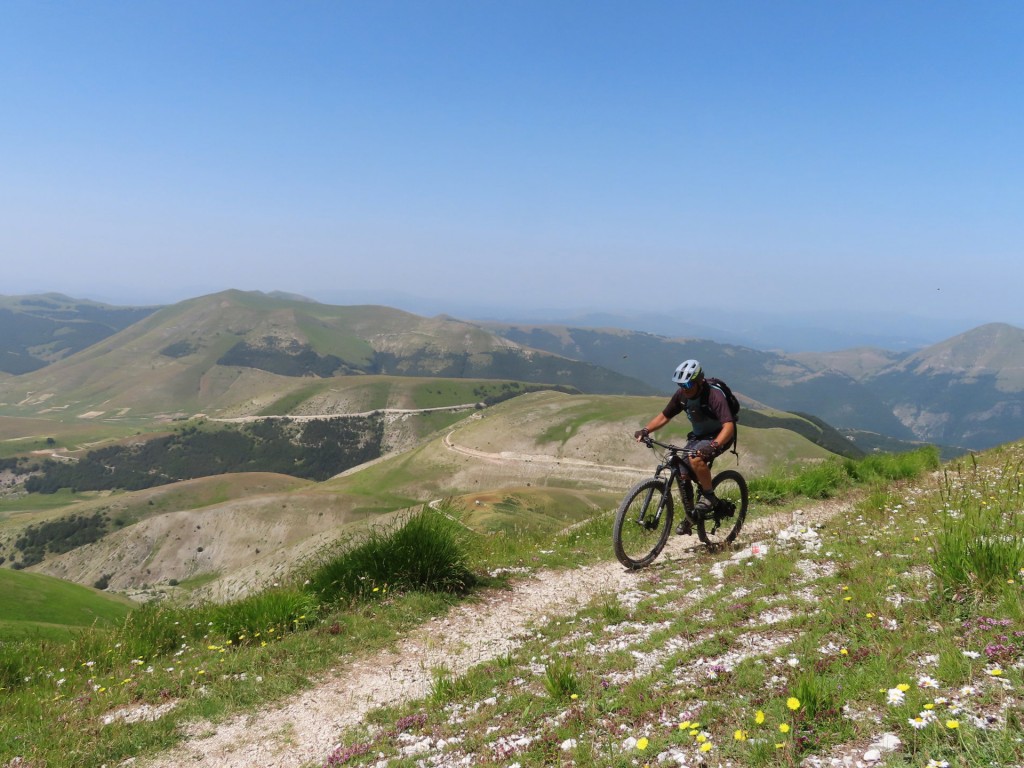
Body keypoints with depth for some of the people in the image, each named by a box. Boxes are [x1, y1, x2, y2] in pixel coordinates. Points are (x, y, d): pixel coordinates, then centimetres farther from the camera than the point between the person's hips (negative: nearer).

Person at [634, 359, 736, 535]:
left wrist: (714, 446, -56)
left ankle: (709, 496, -12)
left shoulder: (714, 396, -29)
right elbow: (664, 416, 0)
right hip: (698, 435, 7)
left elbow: (728, 425, -39)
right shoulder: (682, 394, -10)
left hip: (719, 436, -6)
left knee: (695, 458, -34)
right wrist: (645, 430, -17)